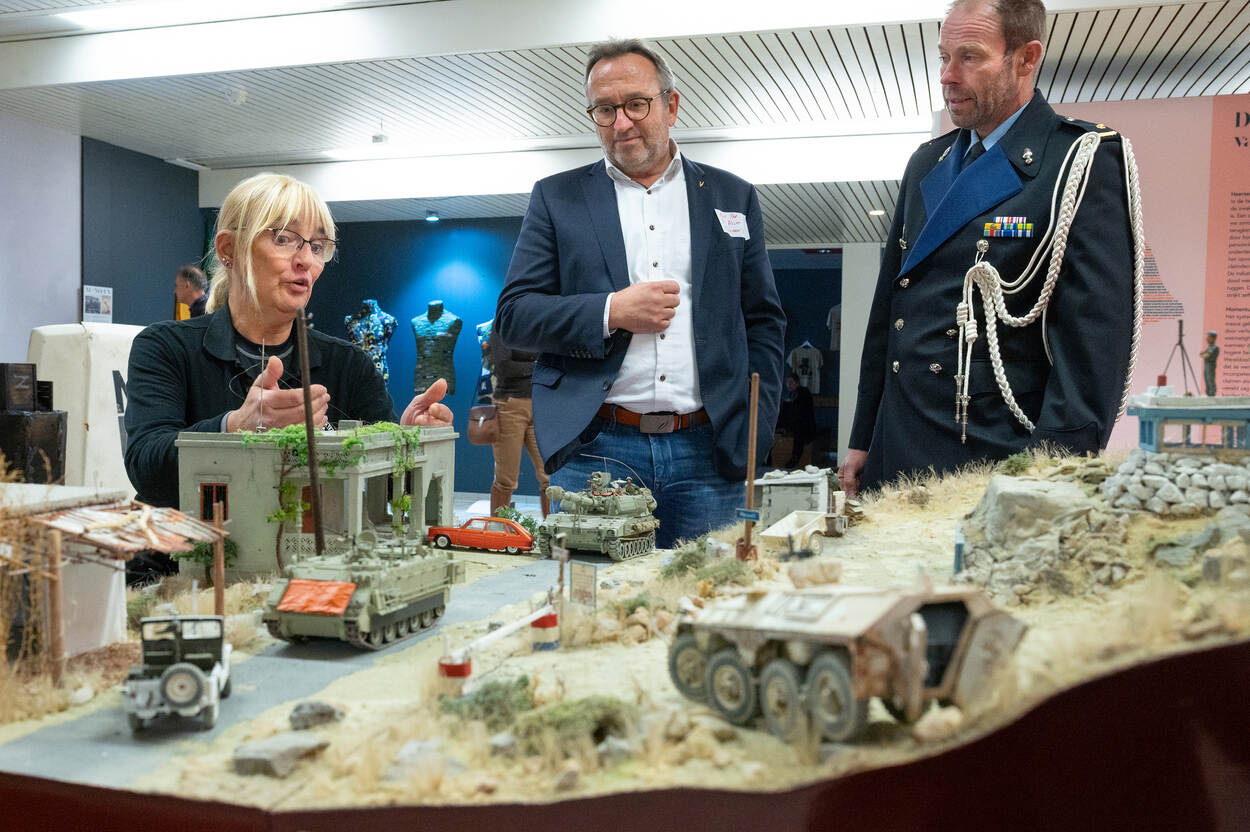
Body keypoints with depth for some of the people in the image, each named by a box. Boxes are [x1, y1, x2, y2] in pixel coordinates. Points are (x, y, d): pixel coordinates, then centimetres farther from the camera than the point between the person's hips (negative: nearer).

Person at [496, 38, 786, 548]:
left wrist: (751, 436, 2)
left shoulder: (733, 198, 13)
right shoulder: (557, 198, 10)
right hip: (593, 451, -1)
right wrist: (611, 312, -11)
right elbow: (513, 315, 4)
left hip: (706, 453, 1)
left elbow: (764, 323, 12)